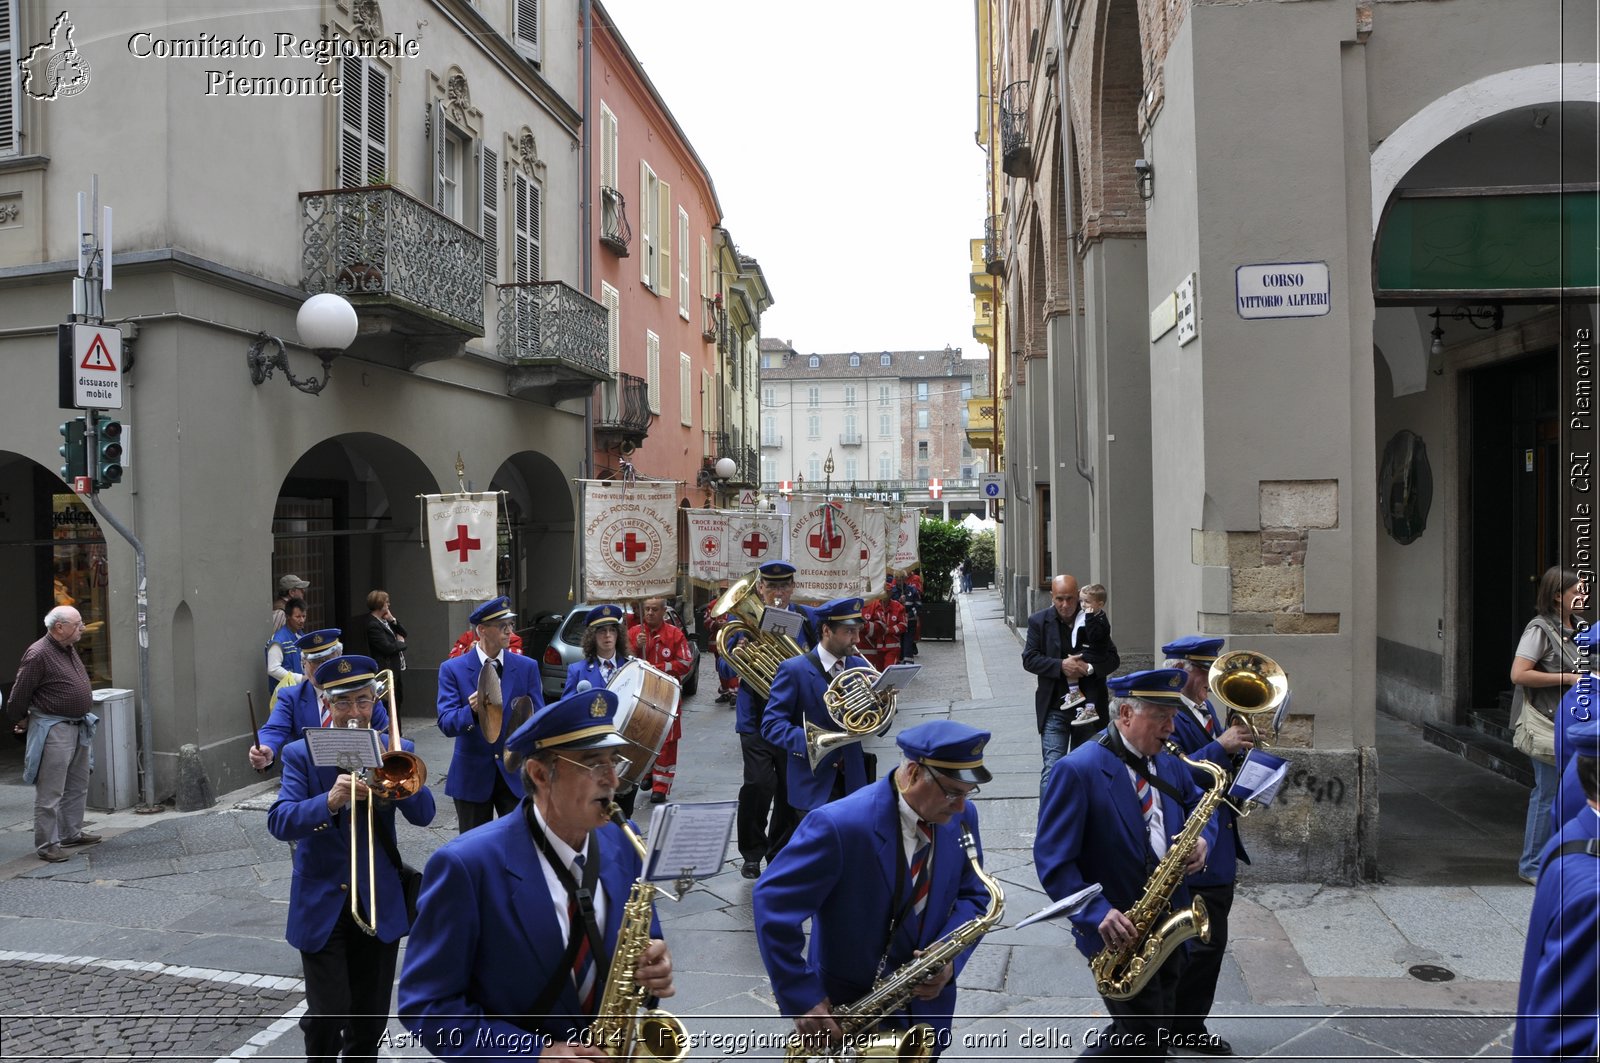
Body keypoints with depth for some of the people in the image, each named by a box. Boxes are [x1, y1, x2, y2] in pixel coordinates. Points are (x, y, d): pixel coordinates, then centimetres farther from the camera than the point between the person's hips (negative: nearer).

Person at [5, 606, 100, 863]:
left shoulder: (70, 649, 10)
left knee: (78, 786, 17)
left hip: (78, 727, 9)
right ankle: (47, 844, 4)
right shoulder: (38, 654, -17)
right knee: (50, 791, -2)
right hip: (53, 730, -9)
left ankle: (71, 833, 29)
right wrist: (16, 720, 0)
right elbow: (20, 694, -11)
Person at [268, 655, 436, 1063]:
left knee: (370, 1017, 12)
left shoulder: (395, 751, 2)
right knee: (328, 1013, -6)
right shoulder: (301, 754, -2)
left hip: (380, 903, 2)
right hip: (322, 904, -2)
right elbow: (279, 822, -15)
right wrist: (329, 801, -32)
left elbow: (423, 814, -9)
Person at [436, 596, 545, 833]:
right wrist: (471, 711, -33)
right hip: (472, 775, -1)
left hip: (516, 774, 1)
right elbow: (446, 723, -12)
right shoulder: (452, 669, -4)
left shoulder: (527, 667, 2)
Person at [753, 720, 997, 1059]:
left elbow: (973, 895, 4)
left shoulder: (961, 817, -8)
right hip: (845, 1009, -5)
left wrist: (951, 958, -15)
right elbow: (772, 902, -24)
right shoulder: (839, 825, -27)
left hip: (926, 1008, 5)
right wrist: (802, 999, -24)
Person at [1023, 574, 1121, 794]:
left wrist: (1090, 668, -17)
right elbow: (1029, 659, -3)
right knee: (1053, 767, -9)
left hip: (1090, 706, 2)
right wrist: (1060, 666, -17)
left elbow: (1113, 658, 3)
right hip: (1054, 708, -1)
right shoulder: (1039, 621, 0)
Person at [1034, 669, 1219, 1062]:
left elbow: (1202, 808, 17)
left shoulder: (1169, 764, 4)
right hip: (1119, 933, -7)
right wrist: (1097, 913, -29)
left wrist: (1202, 841, -6)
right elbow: (1052, 860, -20)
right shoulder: (1077, 770, -19)